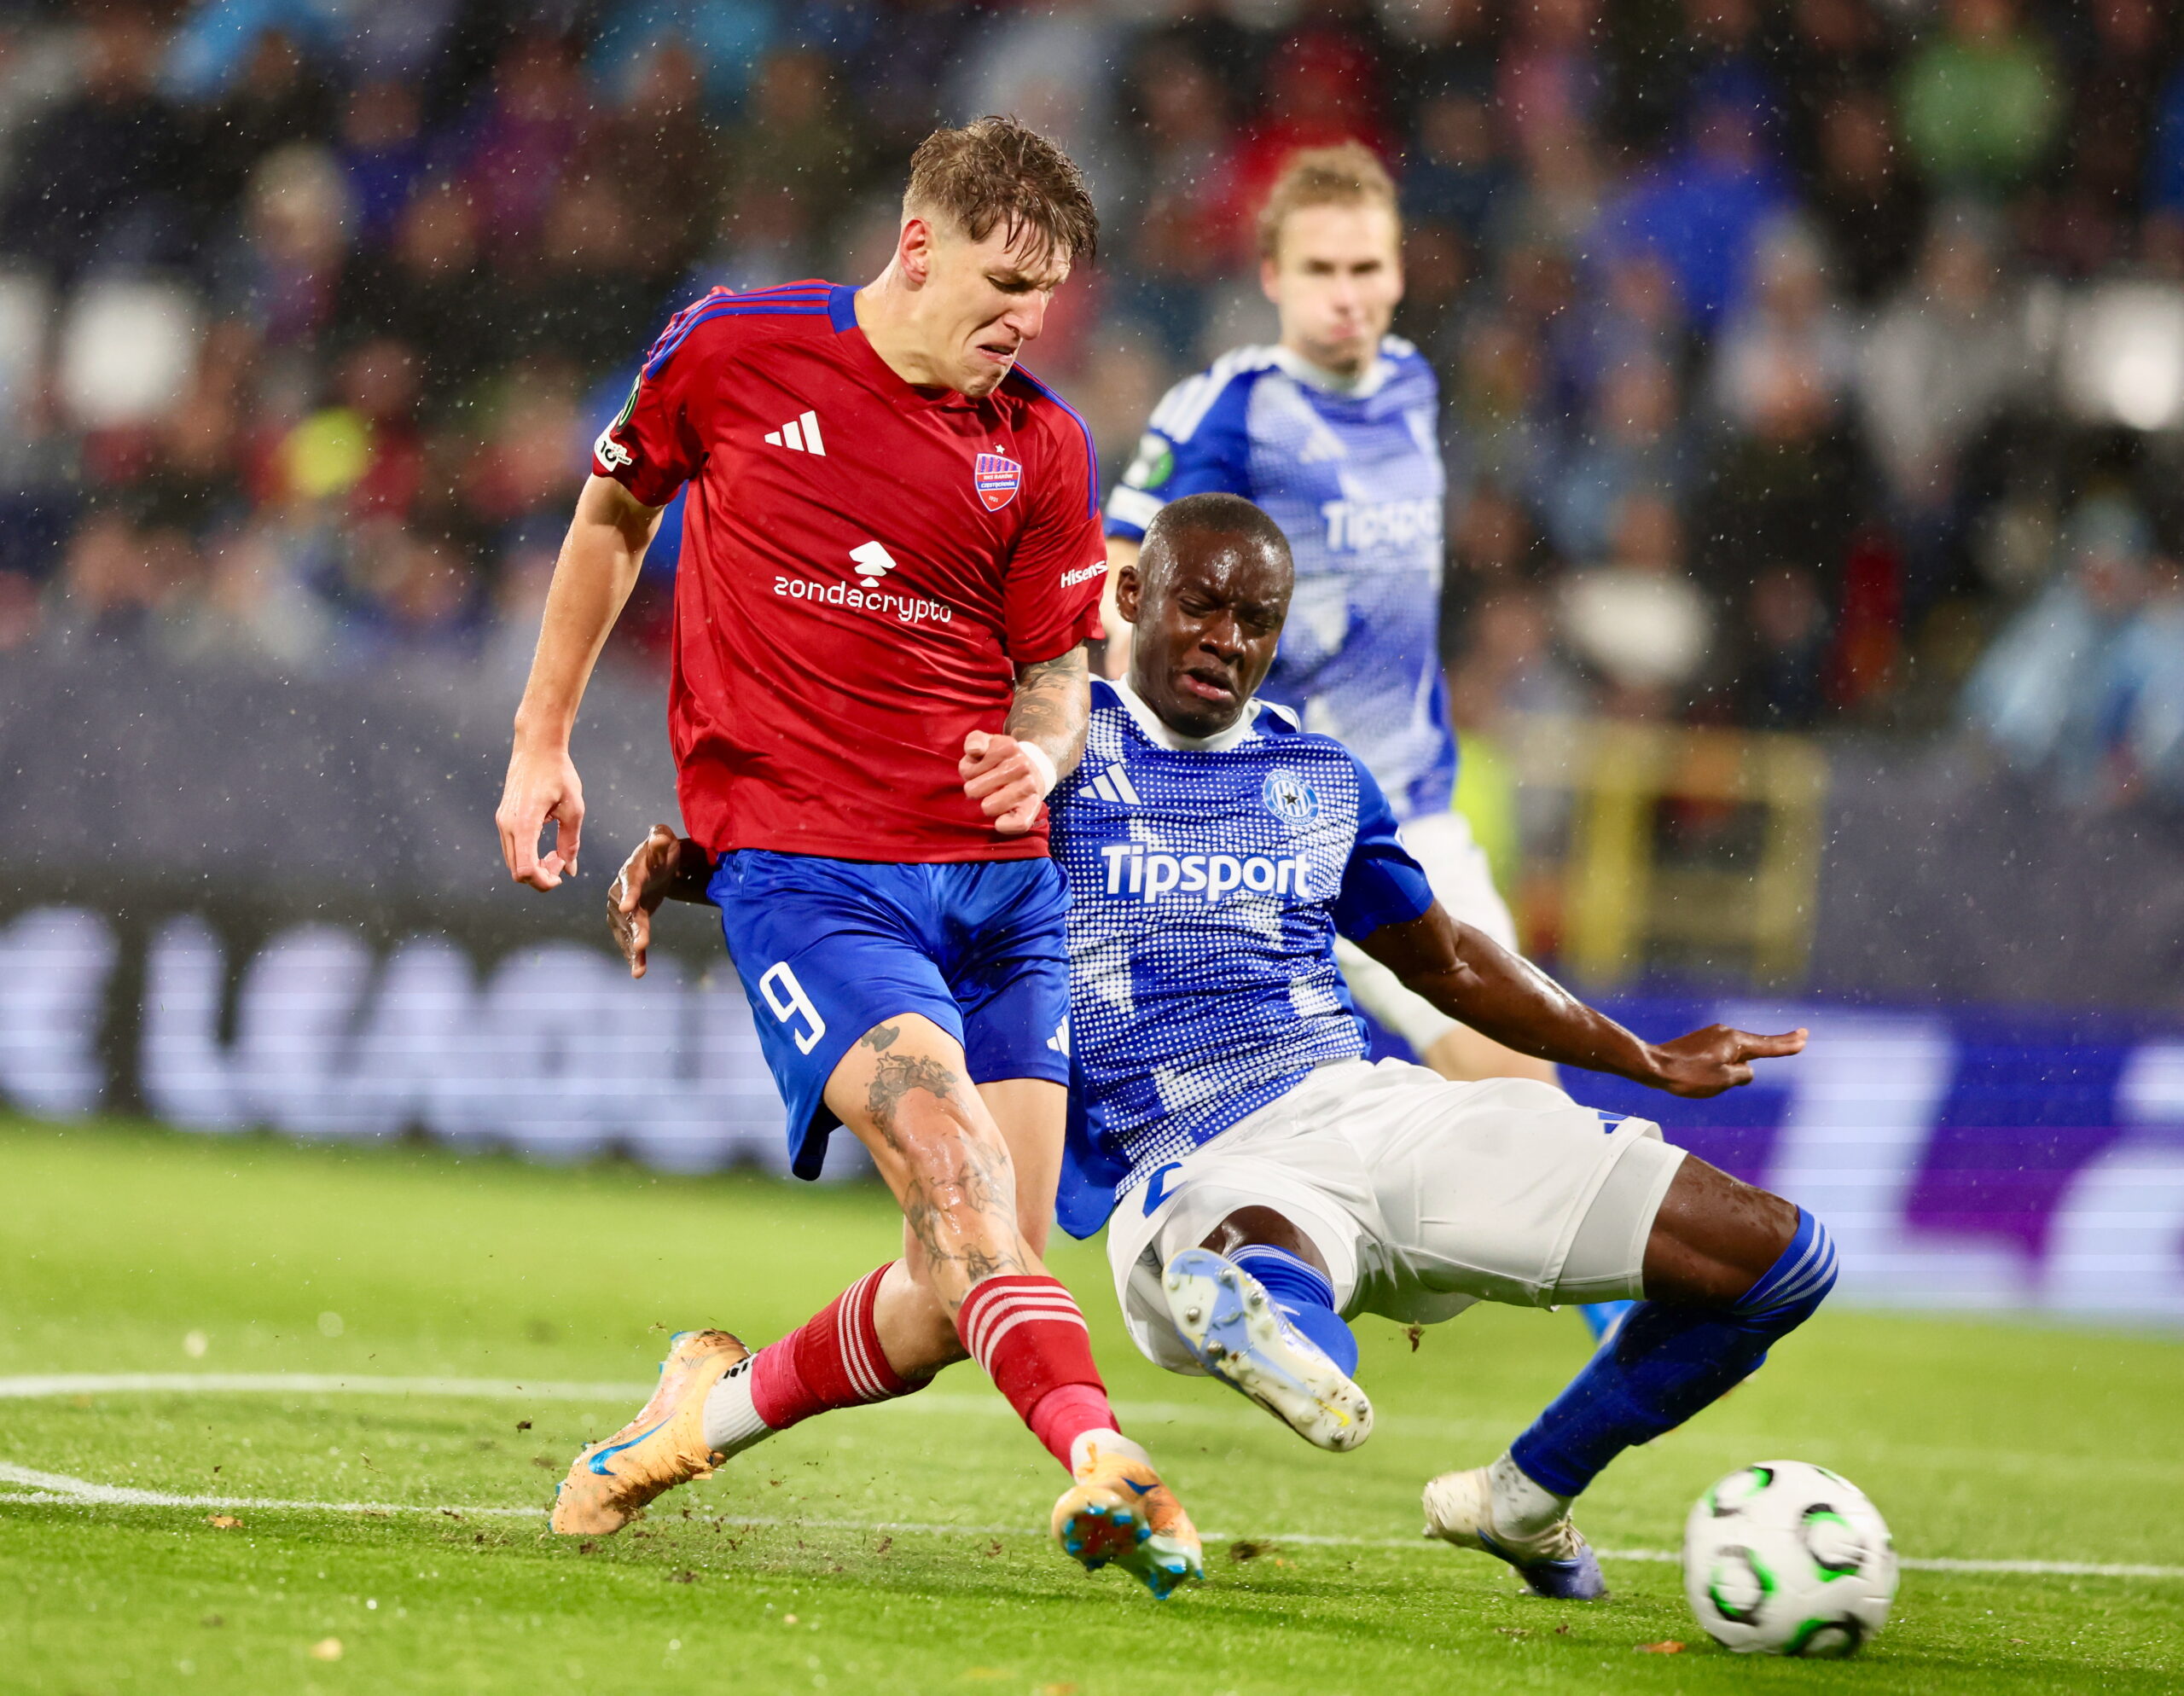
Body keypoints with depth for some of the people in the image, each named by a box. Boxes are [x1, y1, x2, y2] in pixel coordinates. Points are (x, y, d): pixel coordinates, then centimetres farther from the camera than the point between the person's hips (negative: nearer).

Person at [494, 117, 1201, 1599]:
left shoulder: (1041, 445, 7)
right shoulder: (730, 352, 0)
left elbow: (1058, 681, 14)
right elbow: (615, 514, 17)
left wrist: (1040, 757, -10)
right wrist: (542, 742, 17)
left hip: (996, 881, 4)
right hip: (801, 869, -4)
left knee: (965, 1288, -1)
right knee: (951, 1151, -27)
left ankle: (717, 1402, 23)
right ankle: (1099, 1459, -44)